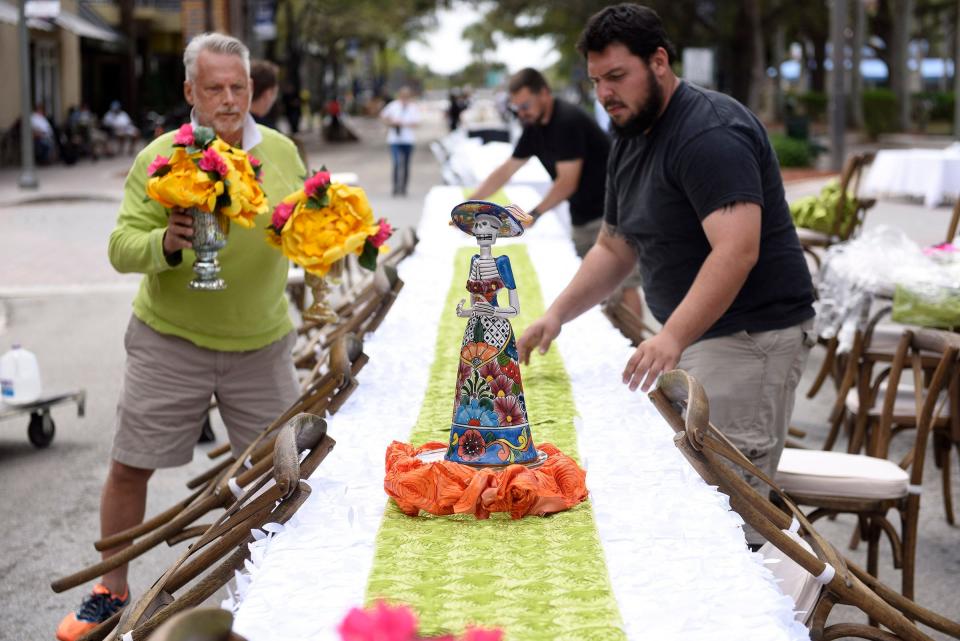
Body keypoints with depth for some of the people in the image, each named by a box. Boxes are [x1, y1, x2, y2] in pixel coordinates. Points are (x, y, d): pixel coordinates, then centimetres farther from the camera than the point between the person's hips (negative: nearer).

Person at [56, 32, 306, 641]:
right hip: (170, 340, -2)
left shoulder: (282, 151, 1)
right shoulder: (161, 158, -9)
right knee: (129, 468, 5)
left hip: (261, 341, 2)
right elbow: (121, 247, -12)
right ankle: (112, 590, 25)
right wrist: (165, 244, -32)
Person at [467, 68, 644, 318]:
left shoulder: (568, 121, -20)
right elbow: (505, 170, 12)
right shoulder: (535, 126, 7)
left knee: (622, 284, -12)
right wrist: (469, 201, 5)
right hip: (584, 214, 9)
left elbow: (567, 182, -21)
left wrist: (534, 214, -16)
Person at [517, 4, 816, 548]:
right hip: (693, 335, 9)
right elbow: (614, 249, 19)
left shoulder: (710, 132, -18)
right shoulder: (631, 142, 13)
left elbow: (736, 251, -30)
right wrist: (557, 314, 4)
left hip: (752, 335, -9)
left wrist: (672, 337, -40)